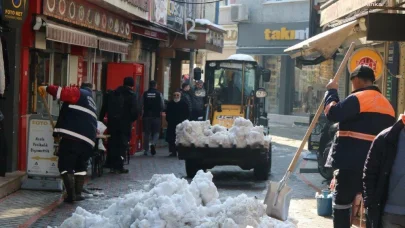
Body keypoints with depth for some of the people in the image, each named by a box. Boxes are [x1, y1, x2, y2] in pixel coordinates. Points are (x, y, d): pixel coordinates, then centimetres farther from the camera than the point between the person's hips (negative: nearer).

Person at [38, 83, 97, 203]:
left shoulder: (79, 93, 10)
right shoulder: (92, 103, 32)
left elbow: (62, 92, -9)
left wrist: (47, 88, 1)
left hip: (72, 136, -7)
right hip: (88, 140, 7)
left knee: (65, 165, 0)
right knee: (80, 166, 22)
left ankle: (71, 194, -9)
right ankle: (78, 193, 15)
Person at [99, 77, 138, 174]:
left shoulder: (111, 94, 10)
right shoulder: (132, 95, -6)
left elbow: (104, 108, 9)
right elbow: (134, 111, -12)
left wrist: (100, 120, 13)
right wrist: (132, 119, 6)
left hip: (112, 122, 5)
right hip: (125, 123, -5)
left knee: (112, 144, 14)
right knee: (123, 144, 1)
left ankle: (110, 164, 16)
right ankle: (119, 167, -2)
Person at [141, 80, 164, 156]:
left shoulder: (145, 94, -1)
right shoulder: (159, 94, -5)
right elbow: (162, 105, -4)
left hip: (146, 116, 2)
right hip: (156, 116, -2)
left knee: (146, 132, 9)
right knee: (156, 132, 10)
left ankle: (146, 150, 11)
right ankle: (153, 144, -17)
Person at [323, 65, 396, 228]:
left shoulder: (358, 98, -9)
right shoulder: (386, 104, 18)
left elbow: (333, 113, -19)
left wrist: (331, 92, -3)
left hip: (353, 162, -8)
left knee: (342, 202, 0)